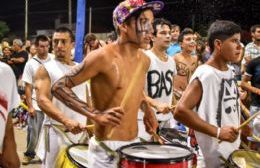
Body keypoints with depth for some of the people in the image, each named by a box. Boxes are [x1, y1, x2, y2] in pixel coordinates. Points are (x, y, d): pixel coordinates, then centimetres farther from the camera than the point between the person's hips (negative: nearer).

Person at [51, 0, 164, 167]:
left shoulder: (144, 61, 5)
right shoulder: (102, 57, -17)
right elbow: (59, 87, -14)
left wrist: (148, 113, 10)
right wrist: (96, 115, -23)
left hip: (135, 144, 7)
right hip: (107, 148, -7)